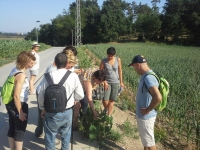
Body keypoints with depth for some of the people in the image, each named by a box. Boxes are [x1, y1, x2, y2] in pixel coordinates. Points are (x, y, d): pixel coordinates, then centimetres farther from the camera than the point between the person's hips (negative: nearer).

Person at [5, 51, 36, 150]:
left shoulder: (15, 70, 2)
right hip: (19, 105, -9)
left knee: (12, 128, 21)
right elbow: (16, 96, -26)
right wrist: (20, 112, -19)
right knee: (20, 131, 8)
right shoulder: (21, 75, -25)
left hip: (10, 104, 9)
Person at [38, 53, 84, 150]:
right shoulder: (73, 76, -13)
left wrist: (42, 109, 11)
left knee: (50, 136, 19)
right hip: (68, 112, 2)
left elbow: (41, 95, -8)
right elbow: (80, 96, -6)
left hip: (52, 113, -2)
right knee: (66, 134, 26)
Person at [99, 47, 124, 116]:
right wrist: (104, 82, -12)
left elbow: (120, 71, 2)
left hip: (116, 83, 1)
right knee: (105, 101, -6)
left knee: (111, 100, 5)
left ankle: (108, 116, 20)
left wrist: (121, 82, 4)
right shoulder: (103, 61, -9)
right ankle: (106, 109, 29)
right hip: (107, 82, -1)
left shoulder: (118, 60, -6)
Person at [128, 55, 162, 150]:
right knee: (146, 139, 24)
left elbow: (158, 97, -39)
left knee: (149, 141, 8)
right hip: (143, 115, 9)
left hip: (145, 116, -9)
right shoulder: (146, 76, 4)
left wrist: (147, 110, -24)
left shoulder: (148, 78, -27)